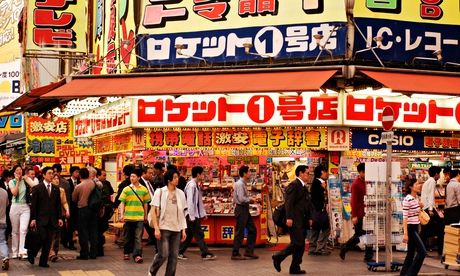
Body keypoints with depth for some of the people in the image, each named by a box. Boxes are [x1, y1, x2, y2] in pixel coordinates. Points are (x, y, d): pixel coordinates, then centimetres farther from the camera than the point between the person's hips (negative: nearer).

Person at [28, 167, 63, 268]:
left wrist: (59, 218, 5)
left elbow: (58, 205, 12)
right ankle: (31, 253, 15)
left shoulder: (56, 189, 11)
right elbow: (34, 205, -4)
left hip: (52, 220, 4)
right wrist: (33, 218, -9)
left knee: (48, 242, 3)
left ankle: (43, 262, 11)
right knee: (42, 238, -11)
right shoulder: (37, 188, -2)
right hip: (41, 219, -4)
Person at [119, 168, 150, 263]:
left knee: (138, 237, -7)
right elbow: (122, 203, 1)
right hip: (128, 217, 1)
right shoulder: (126, 189, 2)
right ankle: (126, 253, 28)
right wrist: (121, 214, -10)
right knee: (128, 236, 11)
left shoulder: (144, 189, 4)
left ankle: (137, 255, -10)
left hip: (140, 217, 0)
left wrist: (145, 215, 17)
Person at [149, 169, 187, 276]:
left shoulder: (180, 193, 9)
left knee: (174, 256, 1)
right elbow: (154, 211, -4)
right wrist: (156, 228, -11)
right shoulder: (160, 192, -2)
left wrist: (183, 230, 7)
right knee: (163, 255, -7)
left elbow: (182, 213, 12)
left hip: (176, 229, 4)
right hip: (164, 228, -4)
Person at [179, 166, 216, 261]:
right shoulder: (191, 185, -16)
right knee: (199, 235, -4)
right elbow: (190, 202, -20)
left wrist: (203, 213, 19)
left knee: (189, 235, 12)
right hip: (192, 215, -10)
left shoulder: (196, 185, 14)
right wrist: (192, 216, -21)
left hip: (196, 215, 10)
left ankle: (180, 252, 17)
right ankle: (205, 254, 0)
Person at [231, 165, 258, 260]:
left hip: (245, 210, 10)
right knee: (240, 232, -3)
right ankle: (235, 254, 5)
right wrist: (250, 200, -9)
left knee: (252, 230, 12)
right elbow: (241, 199, -25)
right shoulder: (240, 184, -17)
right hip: (241, 209, -10)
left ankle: (249, 252, 18)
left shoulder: (243, 183, 14)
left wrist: (249, 200, 5)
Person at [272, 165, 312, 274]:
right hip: (295, 221, -9)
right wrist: (289, 218, -24)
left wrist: (309, 218, 17)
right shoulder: (294, 185, -10)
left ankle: (295, 267, 13)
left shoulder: (304, 187, 19)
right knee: (297, 243, -12)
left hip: (302, 221, 9)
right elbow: (289, 203, -18)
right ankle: (278, 257, 1)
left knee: (301, 245, 8)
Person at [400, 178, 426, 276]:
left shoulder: (415, 198, 10)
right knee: (422, 251, -10)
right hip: (410, 228, -9)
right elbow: (405, 217, -19)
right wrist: (405, 233, -22)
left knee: (411, 253, 11)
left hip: (415, 228, 9)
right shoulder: (407, 200, -16)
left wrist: (420, 207, 6)